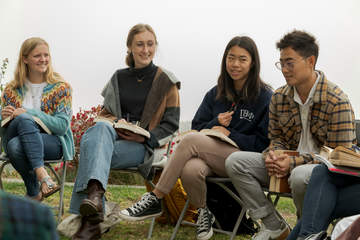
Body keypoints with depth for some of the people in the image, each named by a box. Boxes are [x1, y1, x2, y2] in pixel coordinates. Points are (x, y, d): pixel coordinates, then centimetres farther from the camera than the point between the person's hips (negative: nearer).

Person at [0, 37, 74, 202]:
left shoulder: (60, 88, 4)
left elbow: (62, 125, -7)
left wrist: (29, 113, -15)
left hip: (53, 142, -3)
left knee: (15, 145, -33)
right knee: (23, 120, -31)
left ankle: (33, 194, -22)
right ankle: (42, 175, -32)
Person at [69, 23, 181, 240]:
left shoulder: (166, 81, 8)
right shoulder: (119, 78, 19)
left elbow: (171, 124, 5)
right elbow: (105, 113, 22)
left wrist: (145, 137, -13)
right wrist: (115, 123, -3)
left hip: (144, 146, -3)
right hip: (115, 136, 3)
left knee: (92, 147, -32)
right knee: (100, 129, -36)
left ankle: (88, 219, -44)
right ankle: (95, 193, -58)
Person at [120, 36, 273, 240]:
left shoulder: (266, 97, -1)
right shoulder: (215, 94, 14)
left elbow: (265, 143, -4)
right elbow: (197, 127, 15)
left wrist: (230, 134, -13)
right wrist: (215, 124, -7)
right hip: (209, 158, 4)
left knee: (191, 140, -28)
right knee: (190, 170, -33)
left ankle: (155, 200, -21)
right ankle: (204, 213, -3)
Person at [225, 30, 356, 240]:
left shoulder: (337, 102, -15)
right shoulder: (279, 98, 5)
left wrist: (295, 162, -23)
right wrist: (272, 155, -11)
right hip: (288, 162, 6)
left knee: (300, 175, -41)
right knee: (235, 161, -10)